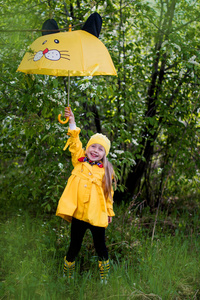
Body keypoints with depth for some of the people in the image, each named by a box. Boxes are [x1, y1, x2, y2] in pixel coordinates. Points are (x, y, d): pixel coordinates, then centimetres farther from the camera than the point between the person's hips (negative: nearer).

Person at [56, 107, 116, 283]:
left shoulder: (105, 171, 3)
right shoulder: (79, 161, 6)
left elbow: (108, 193, 8)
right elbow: (75, 142, -3)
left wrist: (109, 211, 10)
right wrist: (72, 122, -11)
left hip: (96, 216, 0)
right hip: (78, 214, 0)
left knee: (100, 246, 9)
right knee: (74, 247, 11)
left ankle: (105, 278, 28)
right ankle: (67, 277, 30)